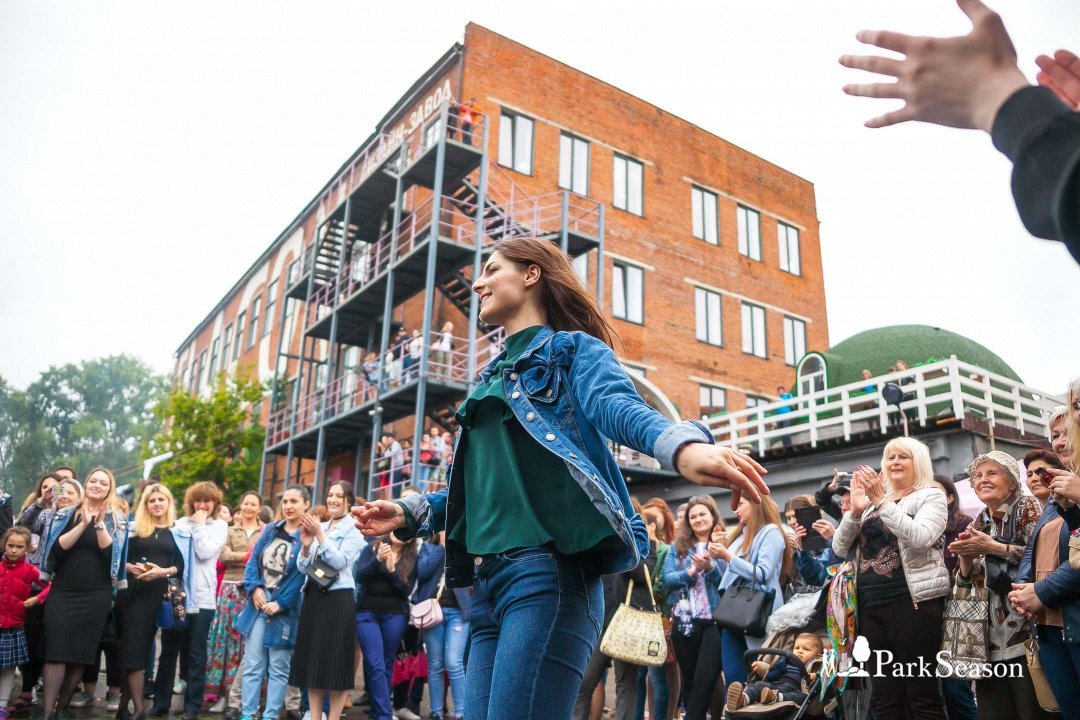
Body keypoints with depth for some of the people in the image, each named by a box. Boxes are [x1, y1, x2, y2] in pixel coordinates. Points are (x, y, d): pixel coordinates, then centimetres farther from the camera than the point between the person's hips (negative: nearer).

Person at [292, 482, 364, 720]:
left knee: (335, 663, 0)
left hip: (338, 599, -6)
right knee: (312, 661, 10)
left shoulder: (354, 529, -2)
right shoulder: (319, 527, 12)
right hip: (313, 596, 6)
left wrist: (320, 535, -16)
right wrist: (306, 546, -10)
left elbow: (340, 562, -14)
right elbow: (303, 568, 10)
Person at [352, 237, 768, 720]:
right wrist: (408, 513, 16)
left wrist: (684, 446, -40)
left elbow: (618, 406, -19)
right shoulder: (492, 376, 25)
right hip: (487, 579, 8)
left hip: (547, 570, -8)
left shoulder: (571, 349, 3)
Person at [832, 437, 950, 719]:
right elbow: (840, 548, 9)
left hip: (911, 600, -5)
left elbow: (920, 538, -16)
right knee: (884, 695, 10)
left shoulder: (931, 496, 4)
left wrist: (882, 502, -18)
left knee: (922, 694, -2)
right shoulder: (872, 500, 17)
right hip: (870, 603, 5)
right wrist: (854, 510, -6)